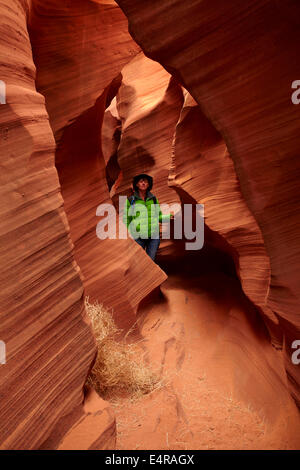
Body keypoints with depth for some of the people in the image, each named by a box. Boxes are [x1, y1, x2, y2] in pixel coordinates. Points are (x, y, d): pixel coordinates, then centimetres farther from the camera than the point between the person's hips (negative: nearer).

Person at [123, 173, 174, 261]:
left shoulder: (154, 199, 8)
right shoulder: (130, 200, 1)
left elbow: (159, 217, 14)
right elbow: (126, 221, 4)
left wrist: (170, 216, -4)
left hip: (153, 235, 2)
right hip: (138, 237, -2)